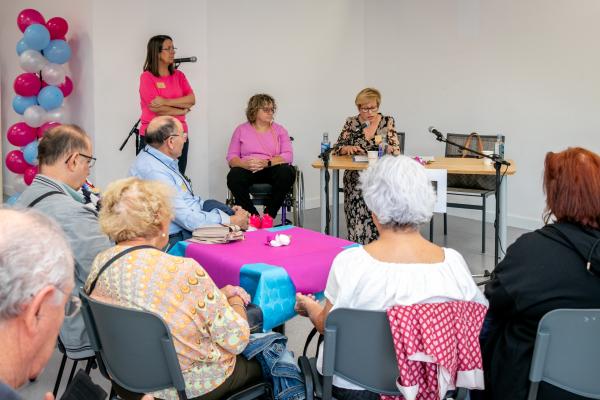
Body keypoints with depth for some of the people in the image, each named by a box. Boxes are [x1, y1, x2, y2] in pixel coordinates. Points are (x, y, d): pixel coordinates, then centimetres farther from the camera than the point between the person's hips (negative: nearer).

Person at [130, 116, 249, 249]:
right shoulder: (154, 172, -25)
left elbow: (187, 199, 15)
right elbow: (189, 220, -25)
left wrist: (227, 211, 7)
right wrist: (233, 221, -15)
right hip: (175, 238, -10)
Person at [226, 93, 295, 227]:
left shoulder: (279, 130, 15)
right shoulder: (241, 129, 15)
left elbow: (288, 156, 1)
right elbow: (231, 157, 7)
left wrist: (266, 162, -18)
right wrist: (245, 164, -17)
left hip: (272, 169, 0)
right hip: (248, 170, 0)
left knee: (287, 172, -33)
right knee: (233, 176, -34)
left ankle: (269, 215, -18)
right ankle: (253, 216, -18)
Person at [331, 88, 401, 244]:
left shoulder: (388, 122, 8)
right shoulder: (351, 123, 9)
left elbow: (396, 150, 2)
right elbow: (337, 149, 8)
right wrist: (348, 148, -13)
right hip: (356, 176, 0)